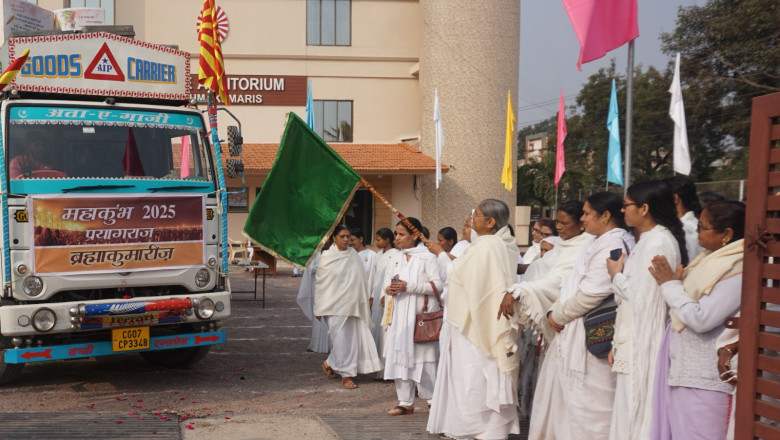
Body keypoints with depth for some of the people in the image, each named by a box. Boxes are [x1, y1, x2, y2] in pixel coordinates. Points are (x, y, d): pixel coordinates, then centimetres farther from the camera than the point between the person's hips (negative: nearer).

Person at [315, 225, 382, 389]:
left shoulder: (354, 255, 6)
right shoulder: (326, 257, -3)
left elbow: (361, 280, 10)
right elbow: (319, 283, 1)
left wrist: (364, 300, 7)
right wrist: (318, 308, 1)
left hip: (352, 305, 4)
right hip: (334, 305, -4)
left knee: (354, 338, 3)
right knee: (342, 339, -5)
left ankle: (331, 364, 21)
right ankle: (346, 374, 8)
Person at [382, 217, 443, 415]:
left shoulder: (427, 258, -6)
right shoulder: (395, 259, 14)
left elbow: (437, 284, -14)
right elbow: (386, 283, 19)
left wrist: (408, 287, -18)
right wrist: (390, 289, -5)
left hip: (420, 314, -6)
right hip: (399, 315, 6)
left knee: (422, 357, -5)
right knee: (399, 356, 5)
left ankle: (433, 399, 12)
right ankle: (405, 402, 13)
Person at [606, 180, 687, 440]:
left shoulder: (658, 243, -15)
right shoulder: (647, 241, 14)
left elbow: (641, 298, -19)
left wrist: (616, 275, -2)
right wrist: (618, 343, 13)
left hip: (644, 344, -9)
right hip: (634, 343, 9)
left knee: (638, 413, -1)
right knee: (630, 412, 13)